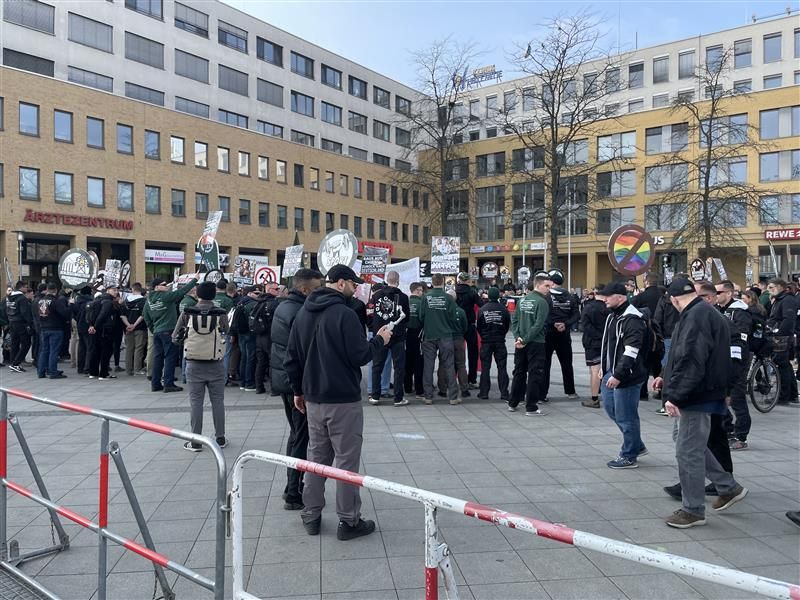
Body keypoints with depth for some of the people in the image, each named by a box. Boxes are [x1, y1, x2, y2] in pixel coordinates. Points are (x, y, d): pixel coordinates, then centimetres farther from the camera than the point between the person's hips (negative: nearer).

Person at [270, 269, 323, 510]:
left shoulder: (281, 307, 10)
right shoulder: (301, 313, -21)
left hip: (282, 378, 10)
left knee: (296, 433, 20)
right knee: (301, 438, 0)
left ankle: (293, 487, 29)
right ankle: (293, 494, 7)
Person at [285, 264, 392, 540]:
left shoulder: (303, 313, 8)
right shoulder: (344, 314, -17)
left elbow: (292, 357, 11)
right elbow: (360, 356, -17)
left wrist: (298, 390, 19)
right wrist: (379, 339, 0)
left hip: (313, 398, 7)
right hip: (344, 400, -7)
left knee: (316, 457, 17)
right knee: (347, 460, 3)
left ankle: (311, 516, 24)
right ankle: (348, 521, 12)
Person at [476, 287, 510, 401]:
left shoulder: (482, 309, -6)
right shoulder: (503, 309, -6)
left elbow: (478, 326, 0)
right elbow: (508, 326, 2)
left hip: (486, 341, 0)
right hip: (500, 341, 0)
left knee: (485, 368, 6)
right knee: (502, 367, 5)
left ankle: (484, 393, 7)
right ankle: (504, 394, 4)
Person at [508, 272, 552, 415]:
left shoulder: (522, 300, 7)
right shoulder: (542, 302, -13)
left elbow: (514, 319, 3)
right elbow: (538, 325, -20)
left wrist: (518, 337, -4)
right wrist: (524, 340, -16)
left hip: (520, 344, 6)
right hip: (536, 343, -6)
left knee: (519, 372, 15)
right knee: (535, 374, 1)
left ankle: (513, 403, 23)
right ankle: (531, 407, 3)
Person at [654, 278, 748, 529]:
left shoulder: (696, 315, -19)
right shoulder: (707, 312, 15)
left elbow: (691, 361, -27)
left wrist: (675, 394, -25)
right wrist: (668, 379, 22)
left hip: (697, 396, -11)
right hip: (699, 393, 11)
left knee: (688, 451, -1)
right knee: (683, 439, 21)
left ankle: (693, 510, 12)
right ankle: (728, 487, 30)